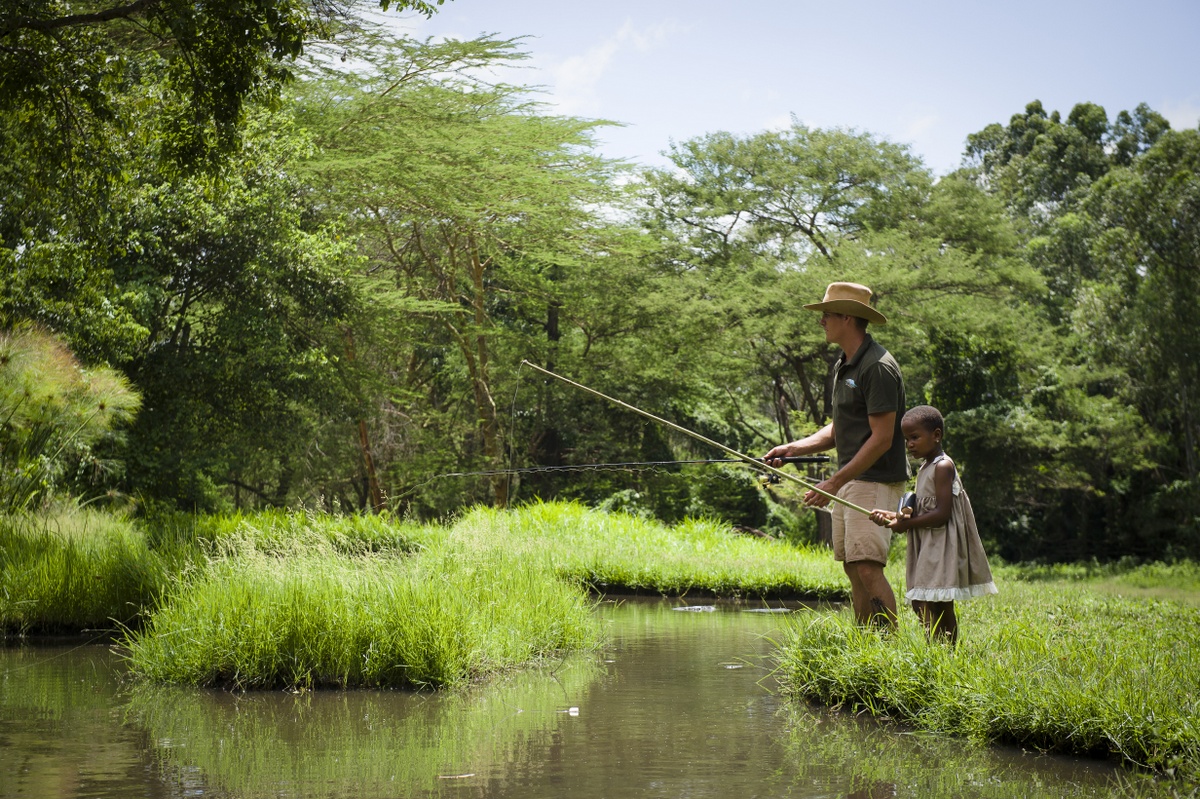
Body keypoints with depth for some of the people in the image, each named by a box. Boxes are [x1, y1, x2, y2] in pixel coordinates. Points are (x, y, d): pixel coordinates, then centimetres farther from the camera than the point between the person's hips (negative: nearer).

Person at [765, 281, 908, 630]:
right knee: (853, 569, 9)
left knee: (868, 567, -15)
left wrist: (835, 482, -19)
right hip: (850, 481, 10)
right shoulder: (843, 366, 15)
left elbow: (882, 438, -20)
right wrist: (793, 449, 8)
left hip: (876, 481, -10)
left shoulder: (878, 367, -16)